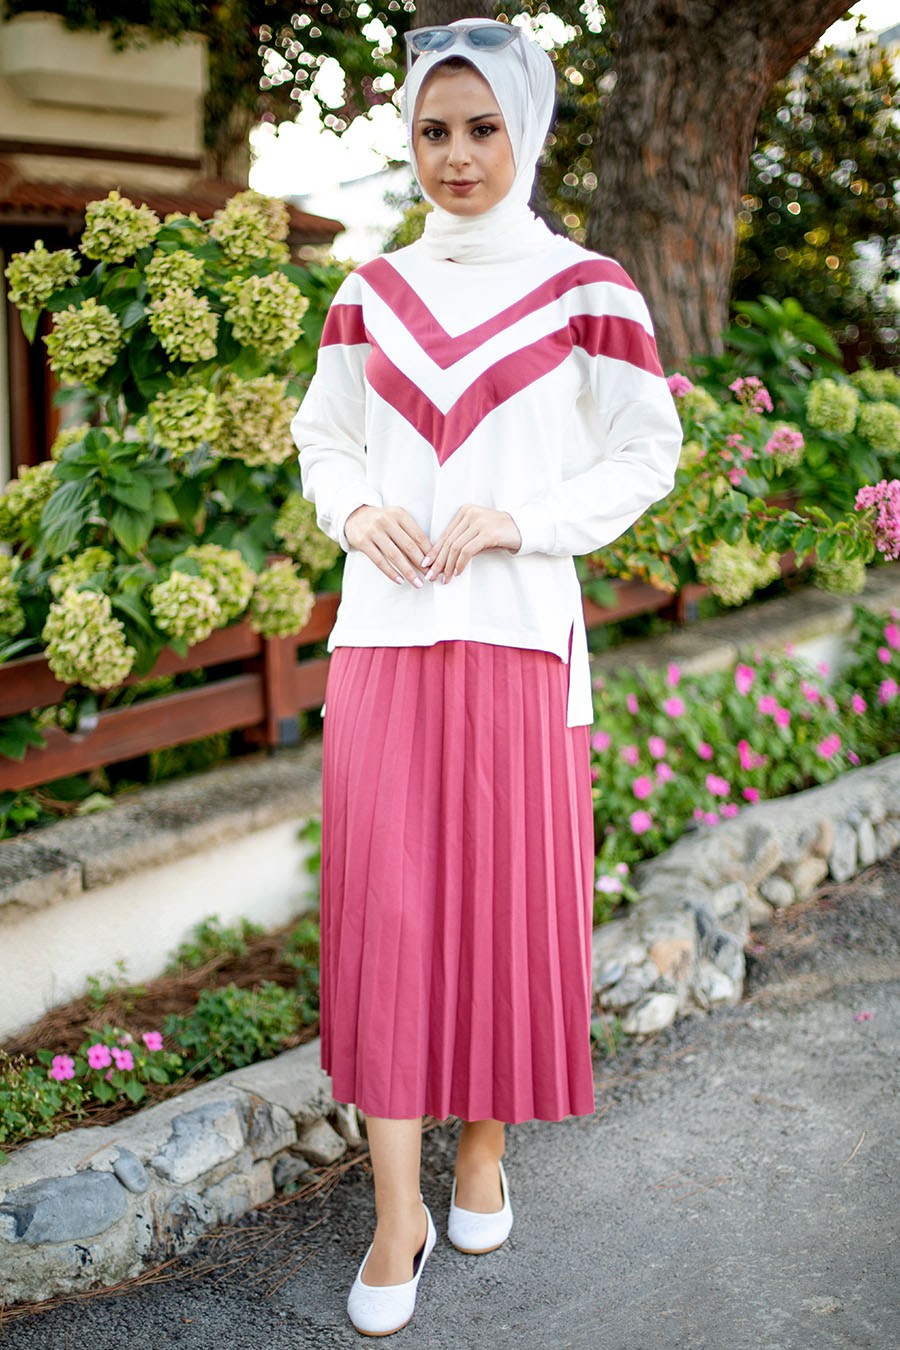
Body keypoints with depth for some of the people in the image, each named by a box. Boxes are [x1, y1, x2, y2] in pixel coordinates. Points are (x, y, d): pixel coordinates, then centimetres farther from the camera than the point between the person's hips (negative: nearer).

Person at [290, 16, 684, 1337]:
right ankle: (397, 1214, 10)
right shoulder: (373, 290, 10)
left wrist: (509, 523, -13)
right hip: (380, 635, 2)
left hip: (517, 636, -2)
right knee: (383, 907, 0)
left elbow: (647, 454, 0)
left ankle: (485, 1149, 28)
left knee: (508, 901, 6)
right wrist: (357, 511, -6)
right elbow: (324, 432, 16)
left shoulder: (586, 288, 0)